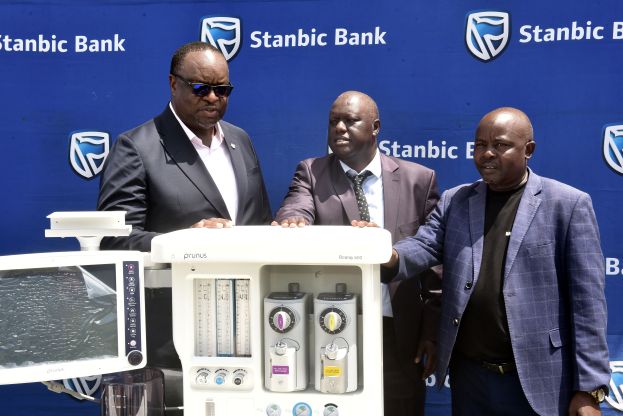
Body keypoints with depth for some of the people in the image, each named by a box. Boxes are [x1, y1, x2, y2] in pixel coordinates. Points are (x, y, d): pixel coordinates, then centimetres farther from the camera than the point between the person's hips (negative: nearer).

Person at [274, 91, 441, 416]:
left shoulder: (418, 179, 3)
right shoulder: (311, 172, 4)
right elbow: (294, 213, -16)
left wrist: (432, 330, 1)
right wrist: (293, 224, -39)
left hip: (399, 334, 1)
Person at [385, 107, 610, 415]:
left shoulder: (568, 204, -4)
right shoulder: (454, 201, 8)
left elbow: (586, 300, -7)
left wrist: (589, 389, -9)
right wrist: (392, 256, -28)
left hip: (539, 382, -3)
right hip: (469, 375, 4)